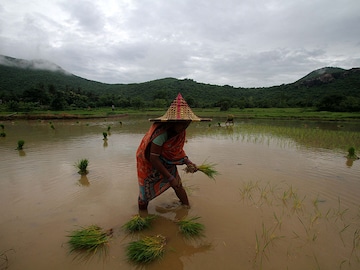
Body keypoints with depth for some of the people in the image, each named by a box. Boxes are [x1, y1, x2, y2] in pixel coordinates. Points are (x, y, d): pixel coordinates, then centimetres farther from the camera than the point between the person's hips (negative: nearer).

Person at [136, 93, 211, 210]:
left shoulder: (181, 131, -14)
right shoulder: (161, 133, -37)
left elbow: (179, 149, 1)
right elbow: (153, 158, -33)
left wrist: (187, 161, -16)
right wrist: (170, 178, -28)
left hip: (166, 163, 6)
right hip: (149, 163, -6)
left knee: (178, 186, 3)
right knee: (145, 194, 6)